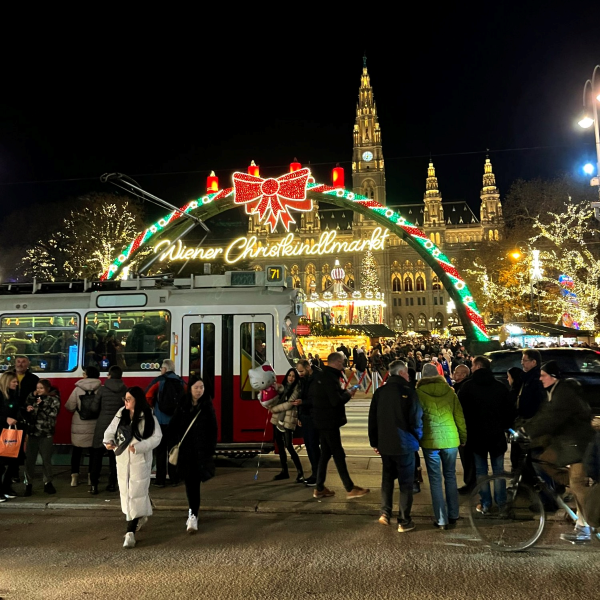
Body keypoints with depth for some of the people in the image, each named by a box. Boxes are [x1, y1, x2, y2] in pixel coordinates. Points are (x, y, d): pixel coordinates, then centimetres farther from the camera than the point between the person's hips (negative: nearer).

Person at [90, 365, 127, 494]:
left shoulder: (102, 389, -6)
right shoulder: (125, 390, -4)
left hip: (102, 425, -1)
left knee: (97, 455, 9)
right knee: (114, 455, 11)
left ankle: (94, 485, 9)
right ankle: (112, 483, 14)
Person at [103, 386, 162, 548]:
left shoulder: (148, 417, -11)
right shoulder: (121, 414, 3)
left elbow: (156, 437, -12)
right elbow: (110, 430, 9)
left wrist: (138, 447, -22)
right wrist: (108, 441, -11)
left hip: (140, 461, -5)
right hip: (122, 460, 5)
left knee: (135, 494, -5)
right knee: (126, 492, 16)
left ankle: (130, 532, 1)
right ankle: (141, 516, 41)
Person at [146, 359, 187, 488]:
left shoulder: (158, 381, -6)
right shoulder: (181, 382, 3)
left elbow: (148, 397, -10)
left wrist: (153, 407, 9)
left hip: (161, 420, -3)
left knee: (161, 451, 7)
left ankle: (160, 480, 11)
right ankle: (174, 478, 17)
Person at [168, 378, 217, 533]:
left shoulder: (207, 406, 0)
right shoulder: (182, 406, 2)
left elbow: (213, 430, 2)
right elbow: (173, 427, 4)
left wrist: (211, 449, -3)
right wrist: (173, 446, -2)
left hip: (201, 451, -1)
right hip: (185, 450, 1)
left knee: (195, 482, -3)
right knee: (190, 482, 6)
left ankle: (193, 514, 4)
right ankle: (193, 513, 20)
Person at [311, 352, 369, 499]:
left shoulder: (320, 375, 10)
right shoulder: (330, 378, -20)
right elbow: (337, 401, -26)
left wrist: (343, 392, 7)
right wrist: (348, 394, -8)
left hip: (322, 420, 9)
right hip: (330, 421, -9)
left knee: (325, 453, 14)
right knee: (338, 454, -1)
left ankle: (319, 489, 19)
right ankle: (350, 489, 8)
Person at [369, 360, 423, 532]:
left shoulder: (379, 392, 2)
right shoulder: (408, 391, -13)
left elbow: (372, 419, 5)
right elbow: (416, 419, -14)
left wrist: (374, 442, 13)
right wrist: (418, 438, 4)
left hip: (384, 444, 4)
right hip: (404, 444, -4)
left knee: (387, 478, 20)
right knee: (406, 482, 7)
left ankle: (385, 512, 17)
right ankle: (404, 521, 11)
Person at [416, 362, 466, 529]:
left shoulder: (420, 392, -7)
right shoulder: (450, 391, 2)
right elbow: (459, 416, 4)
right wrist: (463, 437, 15)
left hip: (430, 441, -3)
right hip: (450, 439, 3)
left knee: (435, 480, 5)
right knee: (450, 477, 17)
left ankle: (441, 520, 9)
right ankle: (453, 516, 25)